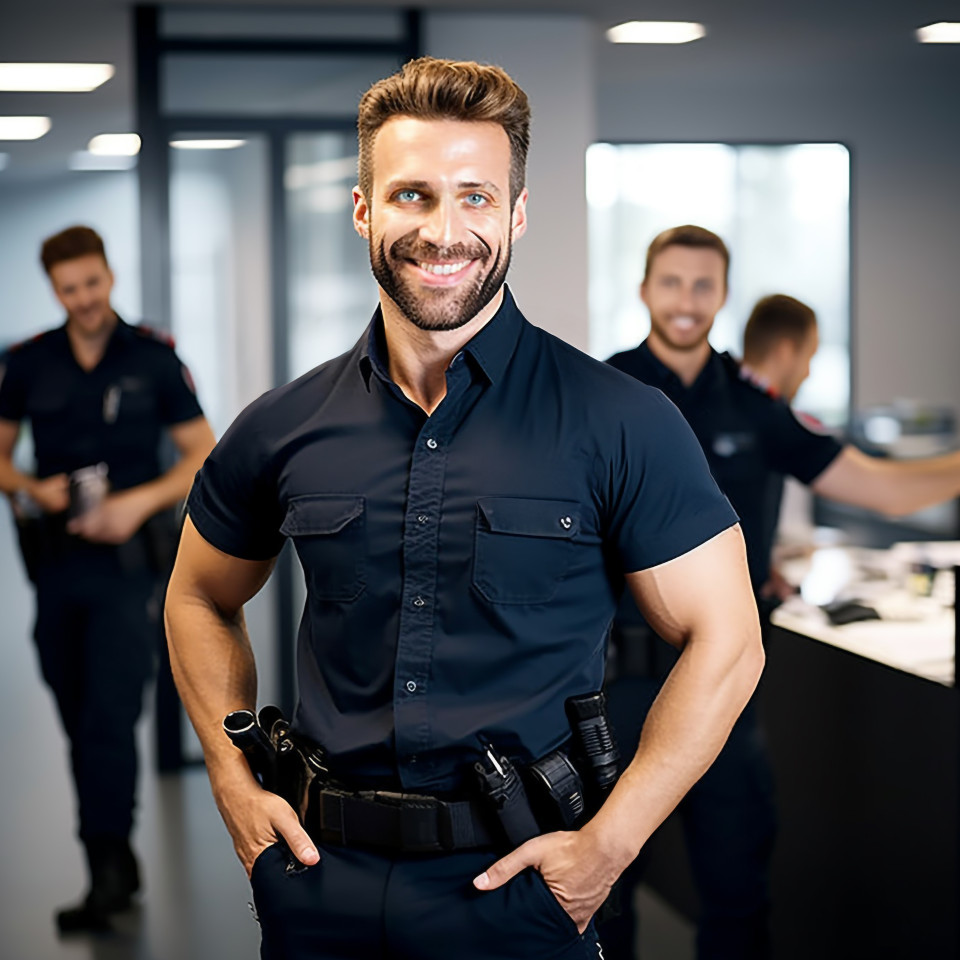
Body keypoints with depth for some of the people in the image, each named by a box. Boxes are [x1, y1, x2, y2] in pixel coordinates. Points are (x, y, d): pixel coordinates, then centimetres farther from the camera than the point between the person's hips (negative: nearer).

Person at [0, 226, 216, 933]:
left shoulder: (154, 358, -2)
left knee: (110, 718, -14)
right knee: (82, 727, 10)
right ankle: (120, 870, 23)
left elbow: (205, 456, 1)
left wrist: (141, 501, -13)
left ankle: (106, 872, -12)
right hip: (57, 563, 4)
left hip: (129, 561, -4)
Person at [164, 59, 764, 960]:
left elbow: (723, 642, -6)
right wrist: (236, 784, 5)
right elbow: (200, 601, 16)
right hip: (322, 877, 3)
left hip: (514, 884, -3)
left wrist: (608, 843, -11)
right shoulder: (283, 430, 1)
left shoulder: (621, 426, -9)